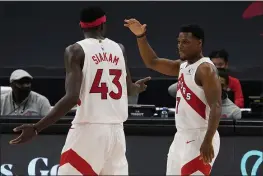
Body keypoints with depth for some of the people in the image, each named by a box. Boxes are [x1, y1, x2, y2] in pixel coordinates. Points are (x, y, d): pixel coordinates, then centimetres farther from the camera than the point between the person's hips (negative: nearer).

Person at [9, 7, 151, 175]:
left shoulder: (76, 51, -6)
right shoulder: (119, 49, 10)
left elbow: (72, 97, -16)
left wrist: (36, 128, -17)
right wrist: (138, 87, 46)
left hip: (88, 129, -5)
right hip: (116, 129, 5)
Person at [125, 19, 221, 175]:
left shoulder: (206, 69, -14)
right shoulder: (182, 66, 13)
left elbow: (216, 107, -21)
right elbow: (152, 62, 19)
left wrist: (208, 141, -28)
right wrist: (141, 37, 5)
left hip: (199, 138, -9)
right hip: (182, 137, 9)